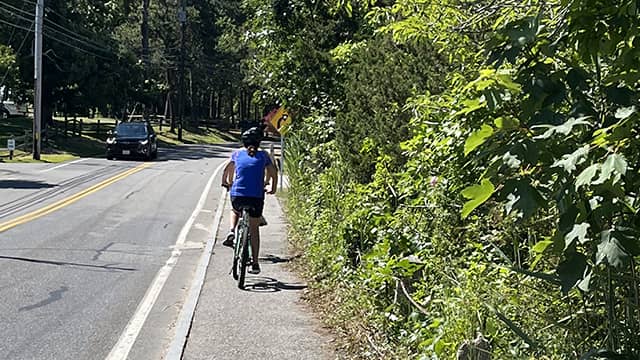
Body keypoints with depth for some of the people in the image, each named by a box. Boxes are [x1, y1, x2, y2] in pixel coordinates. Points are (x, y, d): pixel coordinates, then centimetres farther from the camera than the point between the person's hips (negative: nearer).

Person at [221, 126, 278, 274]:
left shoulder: (237, 153, 10)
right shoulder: (263, 155, 7)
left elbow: (227, 170, 25)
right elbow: (273, 174, 12)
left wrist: (226, 183, 43)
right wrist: (273, 189, 29)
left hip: (237, 195, 1)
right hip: (256, 197, -1)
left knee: (235, 211, 36)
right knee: (254, 229, 13)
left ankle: (231, 233, 10)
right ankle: (255, 263, 12)